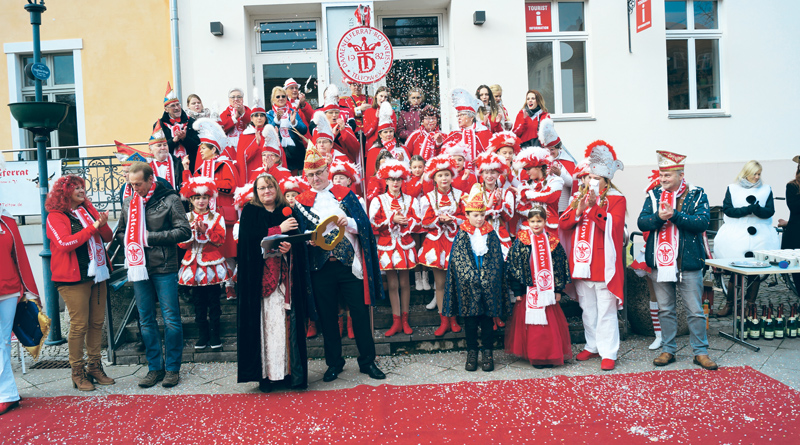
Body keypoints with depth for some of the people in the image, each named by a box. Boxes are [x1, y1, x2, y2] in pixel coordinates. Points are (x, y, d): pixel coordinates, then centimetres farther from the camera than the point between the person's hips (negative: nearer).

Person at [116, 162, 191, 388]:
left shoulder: (169, 199, -5)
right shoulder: (128, 202, 10)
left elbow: (184, 231, -10)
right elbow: (120, 232, 20)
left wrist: (151, 237, -13)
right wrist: (130, 242, -3)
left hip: (164, 269, -5)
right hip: (138, 268, 5)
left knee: (171, 319, 1)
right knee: (146, 320, 11)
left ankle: (172, 368, 13)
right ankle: (155, 368, 22)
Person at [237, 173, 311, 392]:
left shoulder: (287, 211, 14)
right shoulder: (250, 212, 9)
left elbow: (299, 239, 7)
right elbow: (249, 237, -8)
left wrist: (290, 246, -14)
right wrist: (279, 230, -9)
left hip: (285, 275, 2)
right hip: (260, 275, -2)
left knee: (287, 320, -2)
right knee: (265, 322, -5)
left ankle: (290, 370, 3)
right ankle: (266, 373, 0)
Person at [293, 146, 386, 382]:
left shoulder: (346, 194, 7)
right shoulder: (301, 202, 8)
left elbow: (365, 223, -1)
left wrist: (349, 223, -20)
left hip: (350, 264, -1)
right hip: (320, 268, 1)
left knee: (360, 312, 3)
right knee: (327, 316, 8)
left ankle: (367, 361, 18)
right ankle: (334, 363, 24)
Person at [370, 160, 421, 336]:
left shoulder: (410, 200, 7)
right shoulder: (378, 200, 2)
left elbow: (416, 220, 3)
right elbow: (373, 222, -7)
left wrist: (406, 222, -15)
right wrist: (392, 220, -15)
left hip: (405, 244, 1)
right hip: (387, 245, -1)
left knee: (404, 283, 6)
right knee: (392, 284, 4)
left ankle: (405, 320, 16)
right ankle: (396, 321, 12)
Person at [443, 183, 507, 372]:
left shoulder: (491, 233, 5)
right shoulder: (462, 234, 1)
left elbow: (497, 258, 4)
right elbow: (458, 259, -2)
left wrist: (487, 278, -6)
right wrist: (472, 278, -9)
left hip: (489, 285, 1)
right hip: (467, 285, -1)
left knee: (487, 319, 6)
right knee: (470, 320, 6)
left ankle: (487, 353, 17)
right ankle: (472, 353, 18)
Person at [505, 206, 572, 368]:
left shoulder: (552, 242, 5)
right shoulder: (521, 242, -3)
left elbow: (560, 265, 9)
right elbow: (514, 266, -3)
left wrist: (558, 289, 5)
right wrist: (517, 291, -5)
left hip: (547, 290, 2)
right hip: (529, 291, -2)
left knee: (551, 323, 6)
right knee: (532, 324, 2)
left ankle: (550, 355, 20)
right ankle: (534, 356, 14)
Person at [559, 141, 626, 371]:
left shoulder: (616, 199, -1)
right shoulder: (581, 197, 14)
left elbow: (613, 225, -16)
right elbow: (562, 224, 4)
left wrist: (594, 207, -22)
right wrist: (578, 211, -13)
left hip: (604, 263, -5)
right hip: (582, 263, 6)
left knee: (606, 311, -2)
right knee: (588, 309, 14)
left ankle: (608, 352, 5)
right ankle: (592, 346, 27)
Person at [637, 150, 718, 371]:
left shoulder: (696, 194, -1)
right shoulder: (654, 194, 7)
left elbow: (702, 223, -14)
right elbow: (642, 222, -2)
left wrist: (675, 215, -21)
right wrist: (658, 217, -21)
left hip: (688, 261, -3)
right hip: (660, 262, 3)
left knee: (695, 311, 5)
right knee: (665, 310, 11)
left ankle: (700, 352, 17)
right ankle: (668, 350, 22)